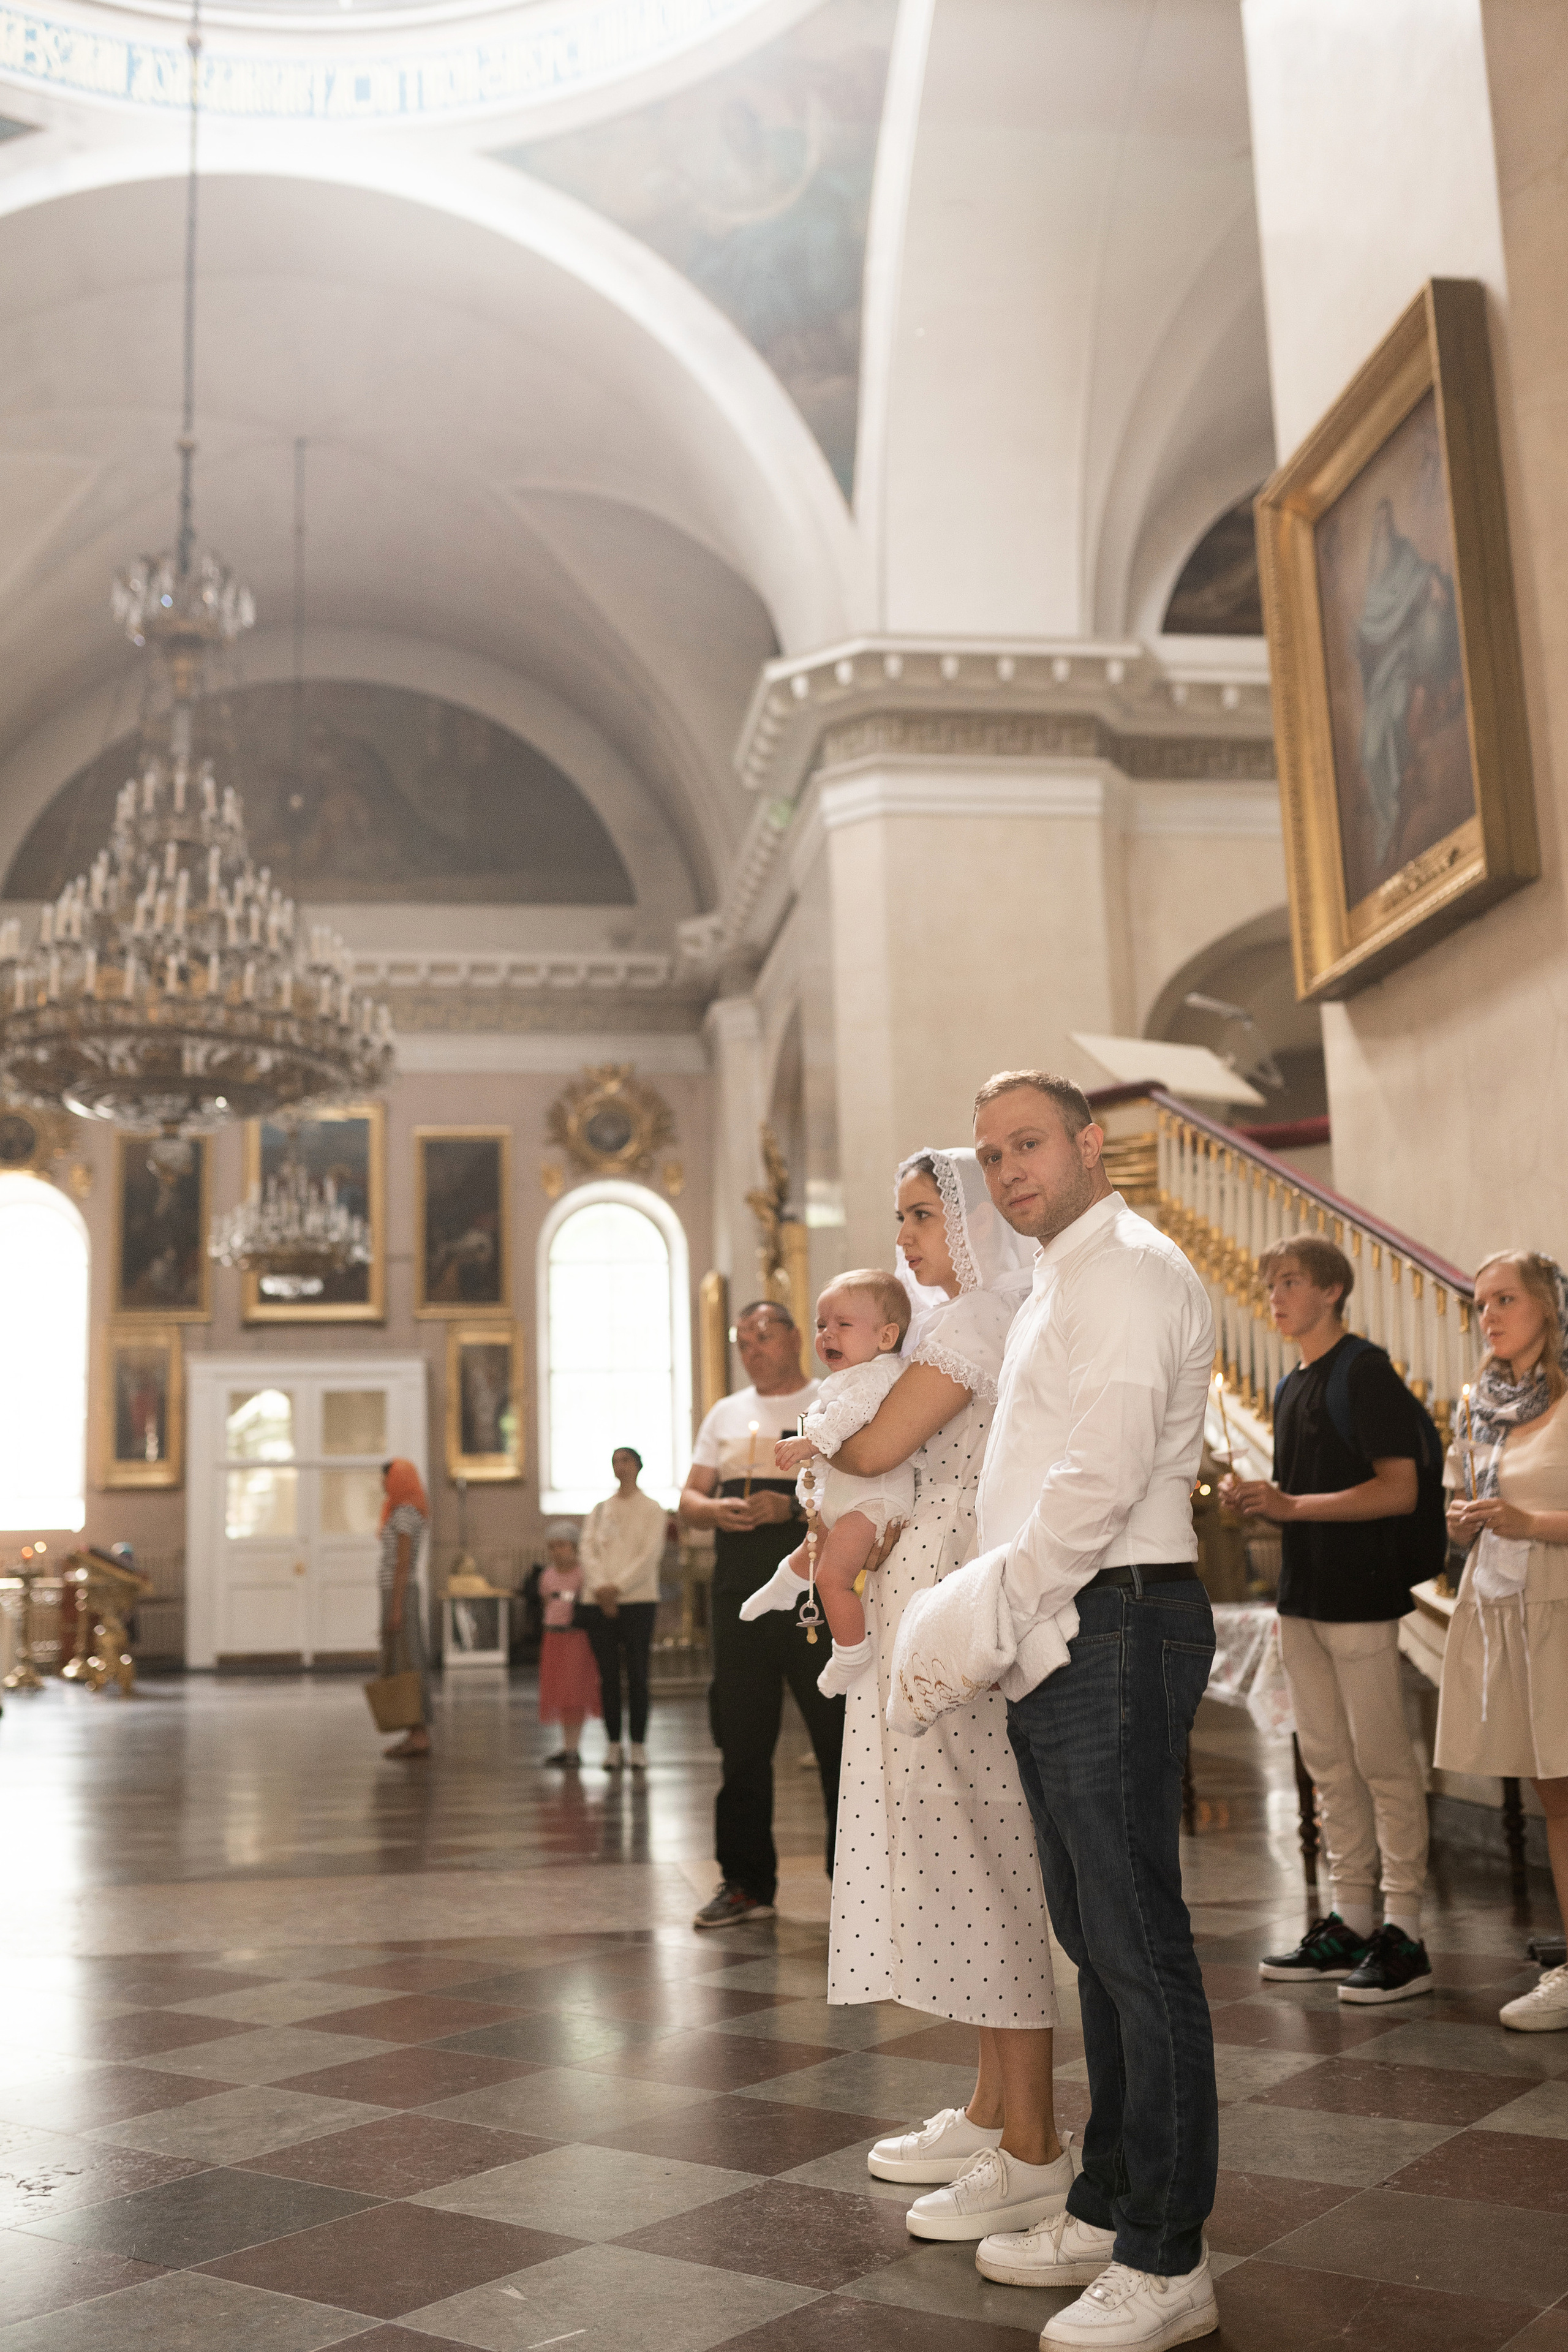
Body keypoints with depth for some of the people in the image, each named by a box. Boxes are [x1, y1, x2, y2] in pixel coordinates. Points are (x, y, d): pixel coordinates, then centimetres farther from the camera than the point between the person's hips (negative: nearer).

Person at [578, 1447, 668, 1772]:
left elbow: (650, 1554, -5)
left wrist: (618, 1586, -15)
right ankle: (613, 1744, 8)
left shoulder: (653, 1510, 6)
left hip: (637, 1600, -3)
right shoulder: (599, 1510, 16)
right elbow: (586, 1549, 4)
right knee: (608, 1676, 3)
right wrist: (599, 1587, -12)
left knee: (637, 1676, -3)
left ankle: (639, 1745, 2)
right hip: (599, 1603, 3)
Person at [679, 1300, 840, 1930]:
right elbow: (688, 1500, 15)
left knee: (842, 1737, -2)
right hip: (739, 1597, 4)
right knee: (741, 1741, 7)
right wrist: (713, 1509, -8)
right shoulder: (725, 1415, 17)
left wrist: (790, 1507, -20)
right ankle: (746, 1883, 18)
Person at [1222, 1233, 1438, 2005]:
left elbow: (1398, 1490, -16)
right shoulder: (1291, 1388, 15)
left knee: (1382, 1758, -3)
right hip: (1305, 1596, 8)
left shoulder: (1365, 1371, -10)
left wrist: (1290, 1505, -19)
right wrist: (1255, 1500, 2)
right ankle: (1348, 1922, 19)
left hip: (1361, 1593, -8)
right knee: (1326, 1760, 11)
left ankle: (1404, 1933, 4)